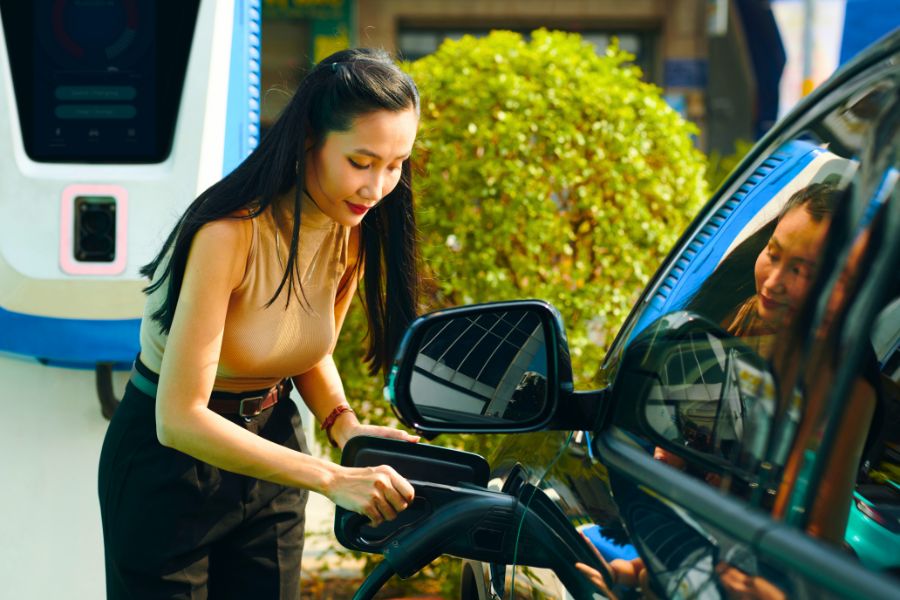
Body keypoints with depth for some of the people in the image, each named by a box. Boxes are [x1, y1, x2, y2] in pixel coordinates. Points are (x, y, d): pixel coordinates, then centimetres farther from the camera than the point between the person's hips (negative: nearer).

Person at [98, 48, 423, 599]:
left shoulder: (356, 233, -8)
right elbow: (179, 418, -32)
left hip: (269, 451, 6)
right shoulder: (232, 233, -29)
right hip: (169, 462, -6)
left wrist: (345, 425, -12)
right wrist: (332, 479, -37)